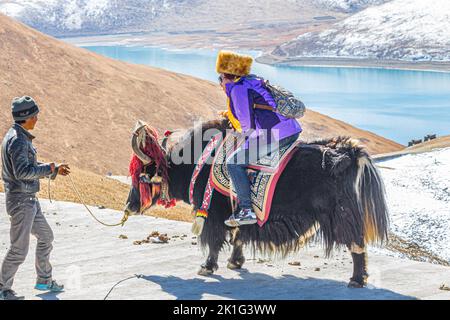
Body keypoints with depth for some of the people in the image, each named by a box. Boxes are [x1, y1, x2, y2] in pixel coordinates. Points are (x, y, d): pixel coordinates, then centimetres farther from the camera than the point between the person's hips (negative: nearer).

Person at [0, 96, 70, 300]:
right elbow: (22, 171, -29)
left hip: (30, 199, 11)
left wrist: (55, 170, 13)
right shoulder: (17, 140, -20)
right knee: (19, 249, -4)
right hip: (20, 200, -11)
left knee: (45, 237, 20)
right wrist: (49, 169, -19)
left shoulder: (21, 137, 13)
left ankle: (44, 280, 31)